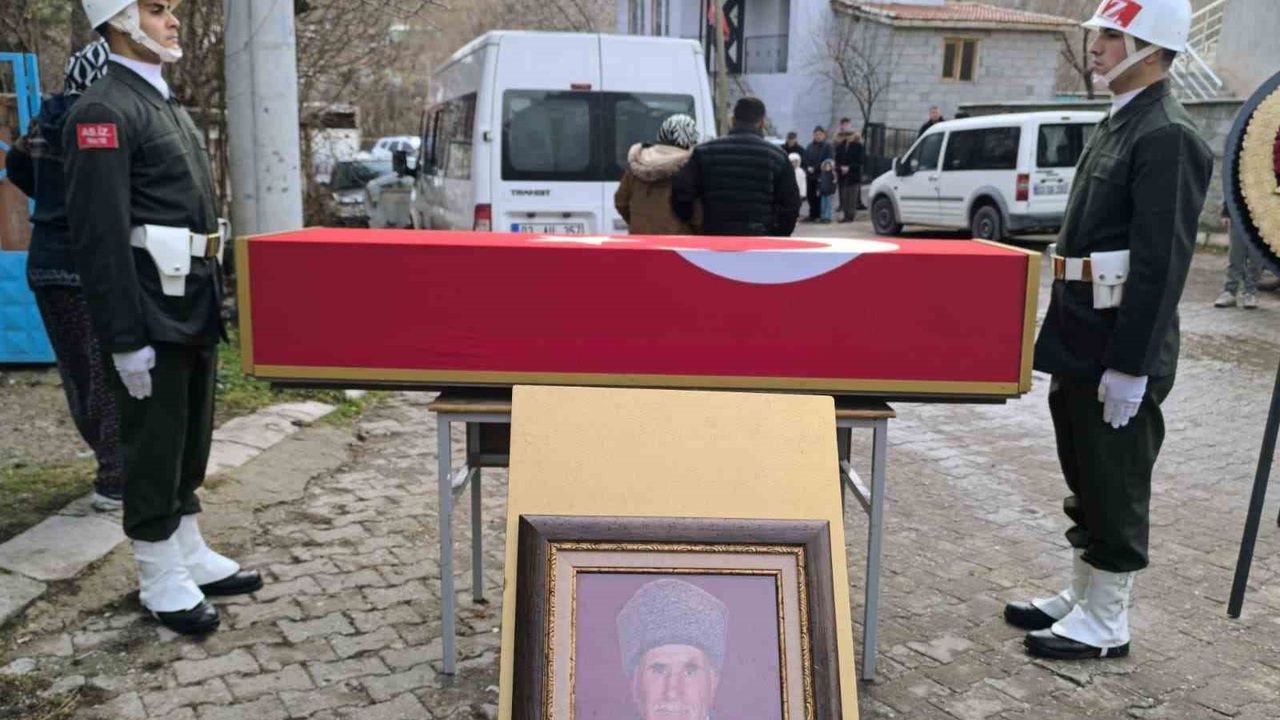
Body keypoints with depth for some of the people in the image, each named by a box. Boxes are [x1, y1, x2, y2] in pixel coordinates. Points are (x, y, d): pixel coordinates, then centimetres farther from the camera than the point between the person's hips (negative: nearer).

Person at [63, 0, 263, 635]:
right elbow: (100, 235, -19)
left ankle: (190, 556, 30)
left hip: (194, 308, 9)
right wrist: (126, 340, -21)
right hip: (153, 317, -9)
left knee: (190, 442, 17)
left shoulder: (167, 105, 16)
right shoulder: (104, 110, -14)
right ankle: (160, 580, 17)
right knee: (153, 448, 3)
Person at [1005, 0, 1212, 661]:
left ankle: (1105, 625, 18)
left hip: (1118, 354, -9)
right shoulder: (1118, 125, 14)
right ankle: (1081, 598, 32)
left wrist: (1130, 366, -22)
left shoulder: (1167, 137, -16)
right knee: (1086, 484, 18)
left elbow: (1161, 264, -21)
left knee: (1115, 492, 4)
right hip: (1082, 345, 9)